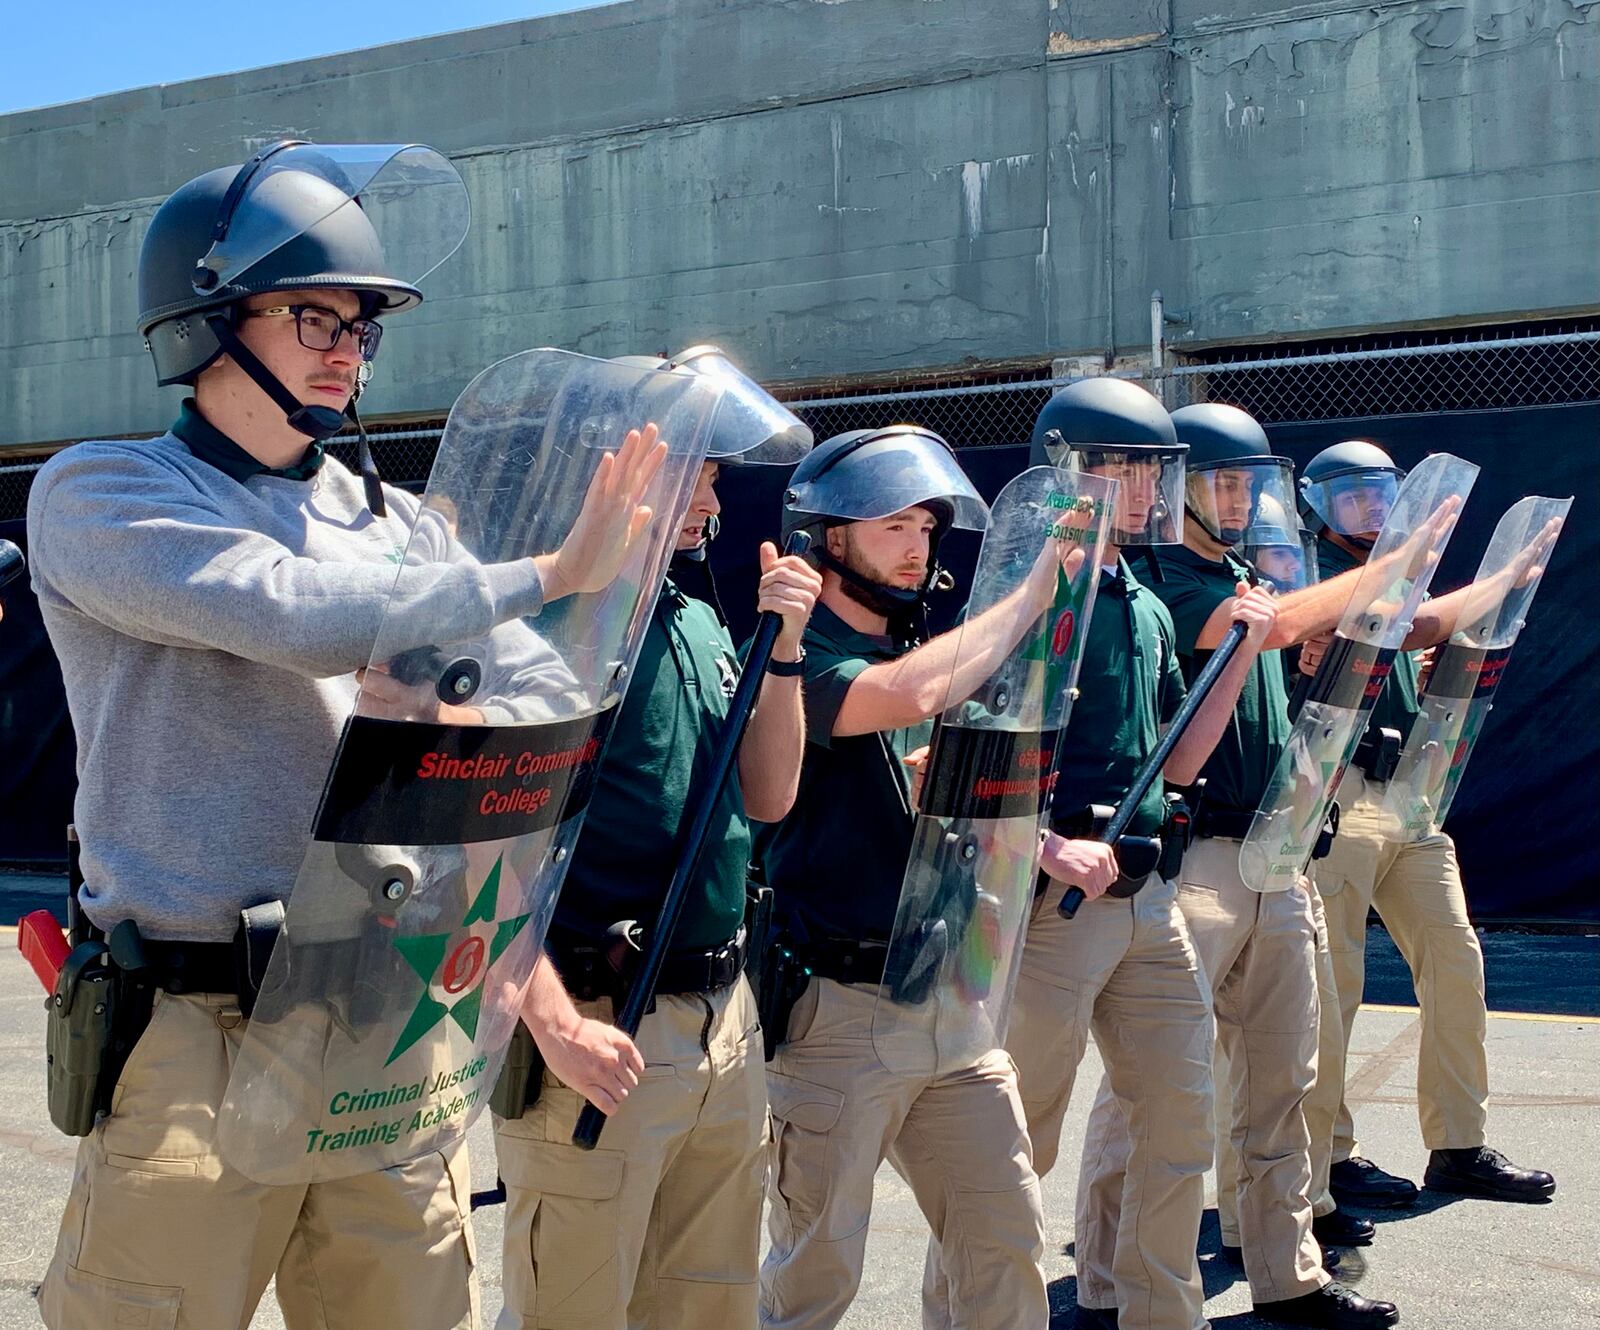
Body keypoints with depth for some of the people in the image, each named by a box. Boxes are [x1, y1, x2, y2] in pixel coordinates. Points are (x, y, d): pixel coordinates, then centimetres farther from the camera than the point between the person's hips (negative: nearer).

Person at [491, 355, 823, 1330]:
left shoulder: (702, 616, 13)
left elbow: (770, 800, 15)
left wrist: (784, 647, 3)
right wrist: (554, 1018, -22)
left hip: (726, 1018, 8)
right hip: (604, 1030, -8)